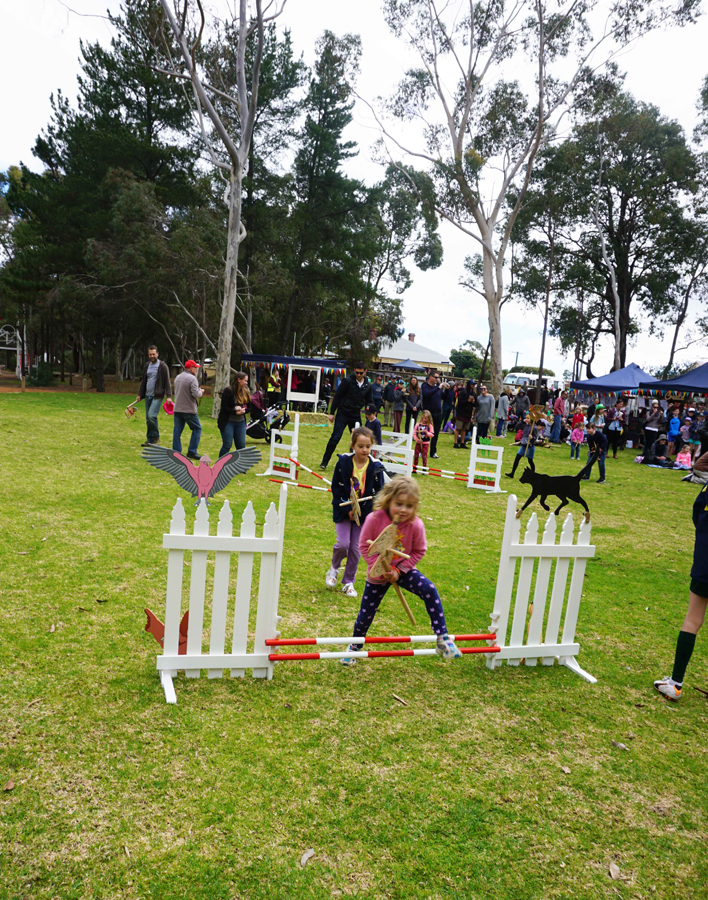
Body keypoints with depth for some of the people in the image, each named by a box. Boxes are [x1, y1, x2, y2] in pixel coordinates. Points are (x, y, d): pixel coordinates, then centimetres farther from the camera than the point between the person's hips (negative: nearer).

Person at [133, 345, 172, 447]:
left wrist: (168, 396, -14)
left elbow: (167, 382, -7)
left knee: (152, 415, -19)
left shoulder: (162, 366, -5)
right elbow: (143, 381, 22)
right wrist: (139, 394, 19)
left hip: (157, 396, -7)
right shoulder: (147, 365, 15)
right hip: (148, 395, 7)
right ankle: (150, 439, 15)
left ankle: (156, 437, -2)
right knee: (148, 418, 7)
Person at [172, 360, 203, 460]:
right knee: (197, 428, 6)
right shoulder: (192, 378, -12)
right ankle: (192, 452, 3)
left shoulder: (178, 377, 13)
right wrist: (201, 393, 1)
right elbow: (195, 394, -20)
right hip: (189, 409, -7)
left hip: (177, 409, 7)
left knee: (177, 430, 8)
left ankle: (176, 453, 8)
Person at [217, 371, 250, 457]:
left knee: (241, 445, 6)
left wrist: (243, 410, -10)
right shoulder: (228, 391, -12)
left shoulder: (246, 392, 8)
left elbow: (249, 407, 11)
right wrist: (236, 412, -22)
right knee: (227, 445, -4)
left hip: (241, 422, 6)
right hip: (228, 422, -6)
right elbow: (224, 408, -14)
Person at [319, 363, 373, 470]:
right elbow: (337, 396, -5)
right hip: (343, 414, -4)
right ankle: (324, 462, -1)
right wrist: (332, 413, -7)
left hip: (356, 416, 4)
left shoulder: (368, 386, 5)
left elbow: (368, 402, 15)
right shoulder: (347, 381, -9)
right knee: (335, 438, -11)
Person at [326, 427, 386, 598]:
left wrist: (364, 511, -15)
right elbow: (336, 488, -6)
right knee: (342, 544, -12)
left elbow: (378, 493, -3)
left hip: (363, 513, 1)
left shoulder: (375, 467, -8)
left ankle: (348, 582, 23)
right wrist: (348, 510, -13)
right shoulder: (343, 462, -9)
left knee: (355, 549, 5)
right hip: (343, 511, -1)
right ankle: (334, 568, 20)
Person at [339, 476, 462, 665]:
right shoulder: (375, 519, -24)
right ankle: (354, 646, 40)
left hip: (403, 570, 0)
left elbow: (419, 551, -7)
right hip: (378, 574, 0)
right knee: (366, 614, 9)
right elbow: (364, 546, -13)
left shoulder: (415, 525, -21)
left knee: (430, 591, -25)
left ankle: (442, 639, -14)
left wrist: (399, 570, -16)